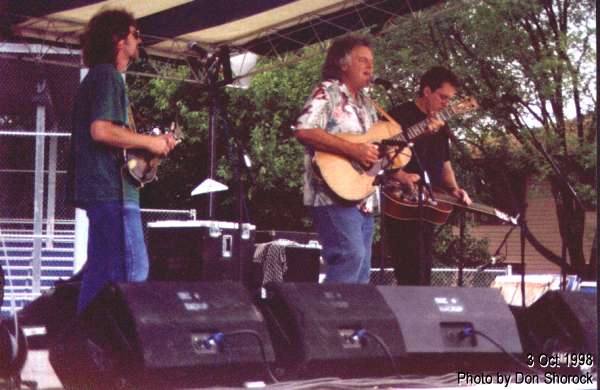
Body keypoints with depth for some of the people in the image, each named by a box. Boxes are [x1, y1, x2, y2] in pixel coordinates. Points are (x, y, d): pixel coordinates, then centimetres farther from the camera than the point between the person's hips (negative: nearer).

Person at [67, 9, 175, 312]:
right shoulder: (108, 76, -9)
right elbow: (101, 130, -23)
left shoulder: (97, 77, 23)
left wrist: (153, 143, 17)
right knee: (133, 272, -13)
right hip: (112, 189, -11)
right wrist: (150, 142, -13)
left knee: (101, 272, 11)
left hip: (97, 189, 11)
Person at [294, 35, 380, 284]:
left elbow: (376, 146, 26)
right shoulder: (328, 92, -4)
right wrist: (353, 150, -21)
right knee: (351, 256, -23)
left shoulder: (365, 103, 23)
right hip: (335, 195, -9)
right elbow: (304, 130, -19)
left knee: (361, 271, 7)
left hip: (362, 199, 9)